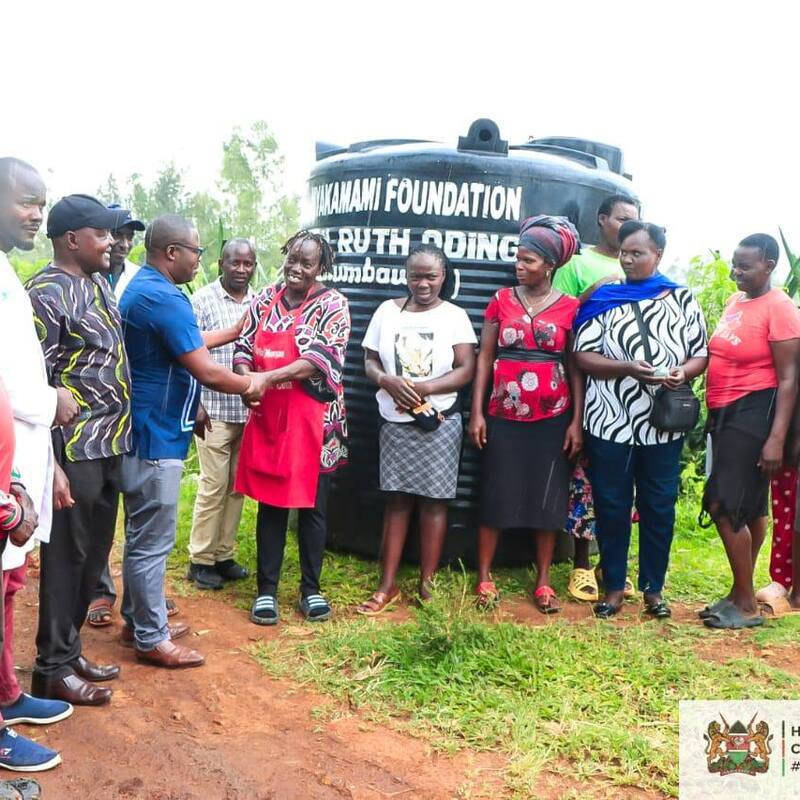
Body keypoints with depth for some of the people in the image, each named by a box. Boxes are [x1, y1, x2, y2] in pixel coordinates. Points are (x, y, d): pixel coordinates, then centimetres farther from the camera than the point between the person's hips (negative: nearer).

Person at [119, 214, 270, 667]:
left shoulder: (142, 288, 12)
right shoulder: (164, 298, -22)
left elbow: (187, 343, 22)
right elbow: (207, 372, -23)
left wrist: (236, 332, 25)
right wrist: (252, 384, -6)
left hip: (146, 431, 11)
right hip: (156, 437, -11)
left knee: (143, 535, 20)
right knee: (153, 541, 0)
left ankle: (138, 619, 33)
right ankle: (151, 639, 12)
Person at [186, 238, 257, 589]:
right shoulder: (202, 300, -3)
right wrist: (195, 403, -12)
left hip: (249, 410, 4)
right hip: (214, 409, -4)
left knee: (237, 485, 10)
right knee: (213, 485, -1)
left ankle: (224, 554, 21)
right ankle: (200, 560, 11)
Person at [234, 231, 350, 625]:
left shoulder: (332, 305, -5)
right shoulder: (265, 300, 7)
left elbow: (321, 357, -18)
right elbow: (243, 348, 7)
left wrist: (268, 377, -28)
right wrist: (246, 380, -15)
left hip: (313, 419, -2)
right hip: (268, 418, 3)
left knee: (312, 505, 7)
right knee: (270, 504, 8)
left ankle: (311, 588, 22)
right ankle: (267, 589, 20)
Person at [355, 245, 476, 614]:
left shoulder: (454, 316, -1)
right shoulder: (387, 310, 6)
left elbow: (465, 370, -7)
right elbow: (369, 362, 7)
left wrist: (423, 388, -20)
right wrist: (389, 382, -15)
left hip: (438, 423, -2)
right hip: (395, 423, 2)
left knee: (433, 500, 2)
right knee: (397, 500, 6)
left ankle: (427, 582, 13)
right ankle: (387, 585, 12)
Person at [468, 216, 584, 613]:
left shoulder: (570, 307, -1)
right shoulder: (501, 300, 2)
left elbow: (576, 367, 1)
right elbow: (484, 358, 3)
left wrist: (577, 421, -3)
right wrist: (476, 412, -2)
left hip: (552, 419, 0)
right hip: (504, 417, 1)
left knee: (548, 499, 6)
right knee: (495, 496, 5)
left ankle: (543, 581, 19)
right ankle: (484, 577, 16)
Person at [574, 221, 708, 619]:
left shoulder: (682, 298, 7)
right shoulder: (605, 297, 3)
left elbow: (701, 353, 9)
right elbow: (583, 355, -3)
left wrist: (684, 372, -13)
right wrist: (628, 369, -18)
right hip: (610, 421, -1)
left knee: (659, 507, 8)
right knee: (611, 505, 7)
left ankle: (653, 587, 24)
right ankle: (613, 586, 22)